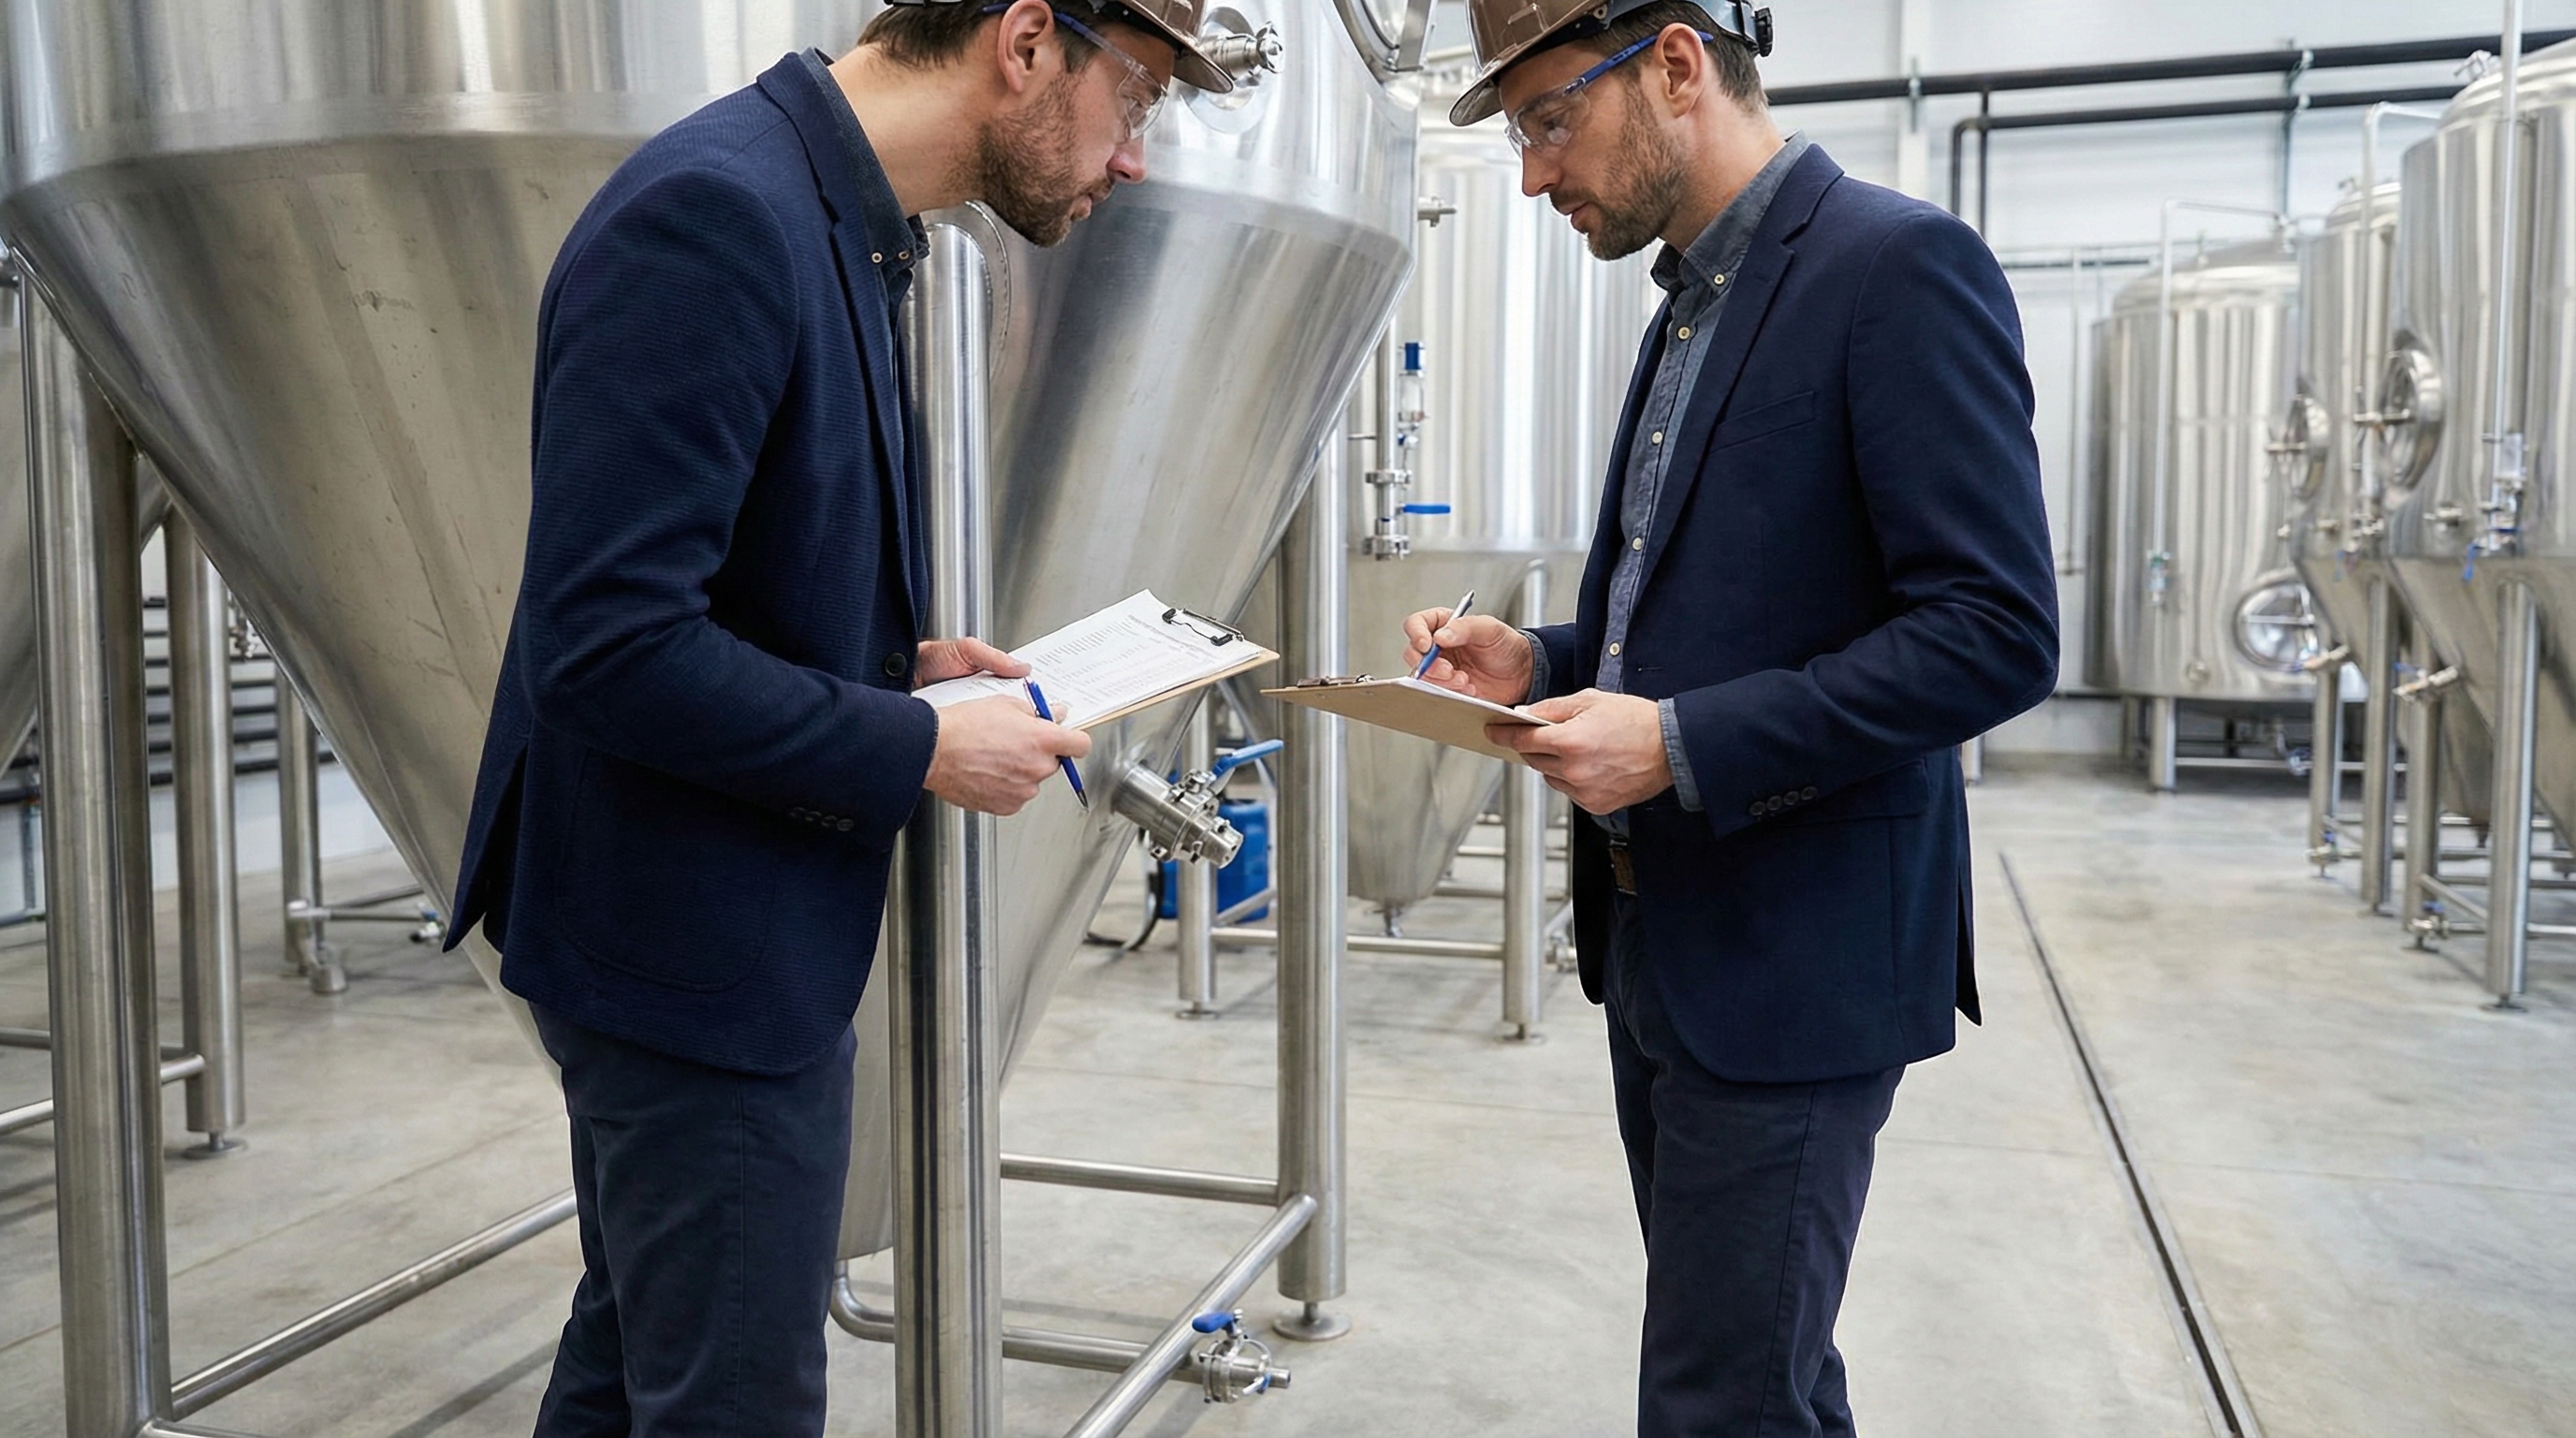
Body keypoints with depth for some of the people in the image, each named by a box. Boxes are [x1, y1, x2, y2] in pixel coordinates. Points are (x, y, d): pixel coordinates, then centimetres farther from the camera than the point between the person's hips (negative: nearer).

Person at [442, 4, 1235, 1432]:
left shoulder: (839, 224, 8)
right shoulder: (714, 213, -23)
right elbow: (605, 646, -28)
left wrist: (904, 664, 2)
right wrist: (920, 750, -19)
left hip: (742, 937, 10)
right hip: (697, 951, -10)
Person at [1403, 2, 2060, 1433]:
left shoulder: (1899, 268, -14)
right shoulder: (1695, 302, 14)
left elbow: (1995, 635, -20)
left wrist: (1681, 743, -24)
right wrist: (1542, 660, 4)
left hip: (1791, 965, -9)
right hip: (1659, 940, 9)